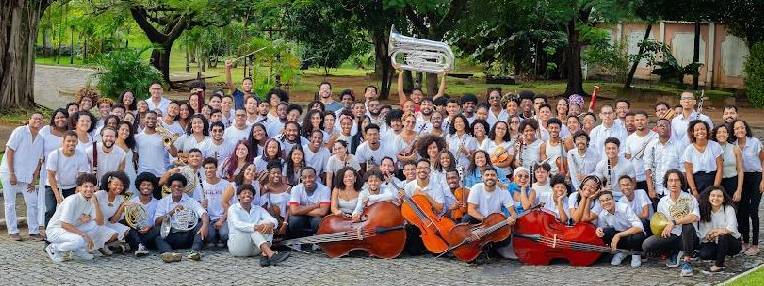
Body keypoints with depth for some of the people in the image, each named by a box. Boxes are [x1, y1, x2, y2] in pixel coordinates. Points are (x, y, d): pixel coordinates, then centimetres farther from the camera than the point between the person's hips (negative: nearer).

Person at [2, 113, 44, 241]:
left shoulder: (40, 139, 8)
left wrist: (33, 180, 4)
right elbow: (9, 151, -12)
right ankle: (13, 232, 8)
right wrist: (12, 174, -15)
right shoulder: (20, 132, -9)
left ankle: (34, 231, 9)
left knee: (32, 202, 1)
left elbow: (38, 161, 11)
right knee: (10, 203, 1)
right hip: (10, 174, -5)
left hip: (27, 176, 5)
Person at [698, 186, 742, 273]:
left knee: (723, 236, -36)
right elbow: (702, 233, -5)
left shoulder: (728, 209, -12)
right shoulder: (705, 211, -1)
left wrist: (716, 231, -23)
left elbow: (731, 228, -26)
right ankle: (722, 256, 9)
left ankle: (719, 264, -18)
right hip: (714, 243, 4)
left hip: (733, 243, -4)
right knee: (703, 254, -24)